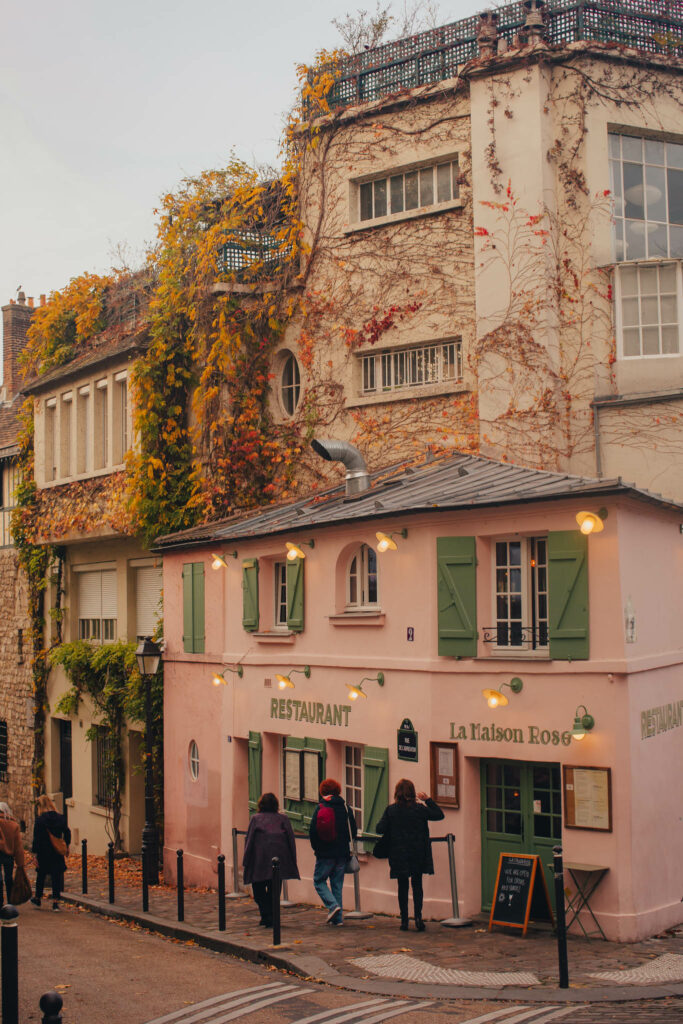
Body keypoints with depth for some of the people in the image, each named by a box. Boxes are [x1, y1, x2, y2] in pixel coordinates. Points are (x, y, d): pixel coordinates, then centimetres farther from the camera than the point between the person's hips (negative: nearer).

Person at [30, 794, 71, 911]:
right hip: (57, 853, 2)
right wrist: (66, 846, 21)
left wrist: (35, 853, -8)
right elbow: (67, 832, 8)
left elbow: (37, 838, -12)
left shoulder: (40, 819, -13)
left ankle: (38, 898, 31)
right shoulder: (60, 817, 0)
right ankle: (55, 901, 0)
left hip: (44, 853, -2)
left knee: (41, 875, 17)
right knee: (57, 876, 5)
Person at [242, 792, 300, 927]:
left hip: (260, 860, -2)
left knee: (259, 890, 8)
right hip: (279, 859, 2)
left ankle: (266, 915, -7)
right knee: (274, 890, 13)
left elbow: (249, 840, 0)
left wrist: (246, 862, 3)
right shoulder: (283, 819, 7)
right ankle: (272, 917, 10)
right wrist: (292, 860, 8)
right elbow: (291, 840, 5)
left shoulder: (256, 818, 3)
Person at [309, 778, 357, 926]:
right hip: (342, 853, 3)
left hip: (324, 853, -3)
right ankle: (337, 917, 9)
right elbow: (353, 831, 4)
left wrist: (316, 847, 8)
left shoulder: (320, 808, -7)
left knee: (319, 881, 10)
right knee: (337, 883, 11)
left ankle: (333, 905, -10)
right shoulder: (345, 808, 0)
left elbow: (312, 831, -8)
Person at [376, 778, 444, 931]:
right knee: (417, 885, 11)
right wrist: (428, 800, 9)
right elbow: (439, 815, 4)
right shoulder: (420, 809, -6)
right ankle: (418, 916, -3)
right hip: (418, 854, 0)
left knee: (402, 887, 9)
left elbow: (380, 829, -8)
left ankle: (404, 920, 8)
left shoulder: (391, 810, -6)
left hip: (398, 855, 0)